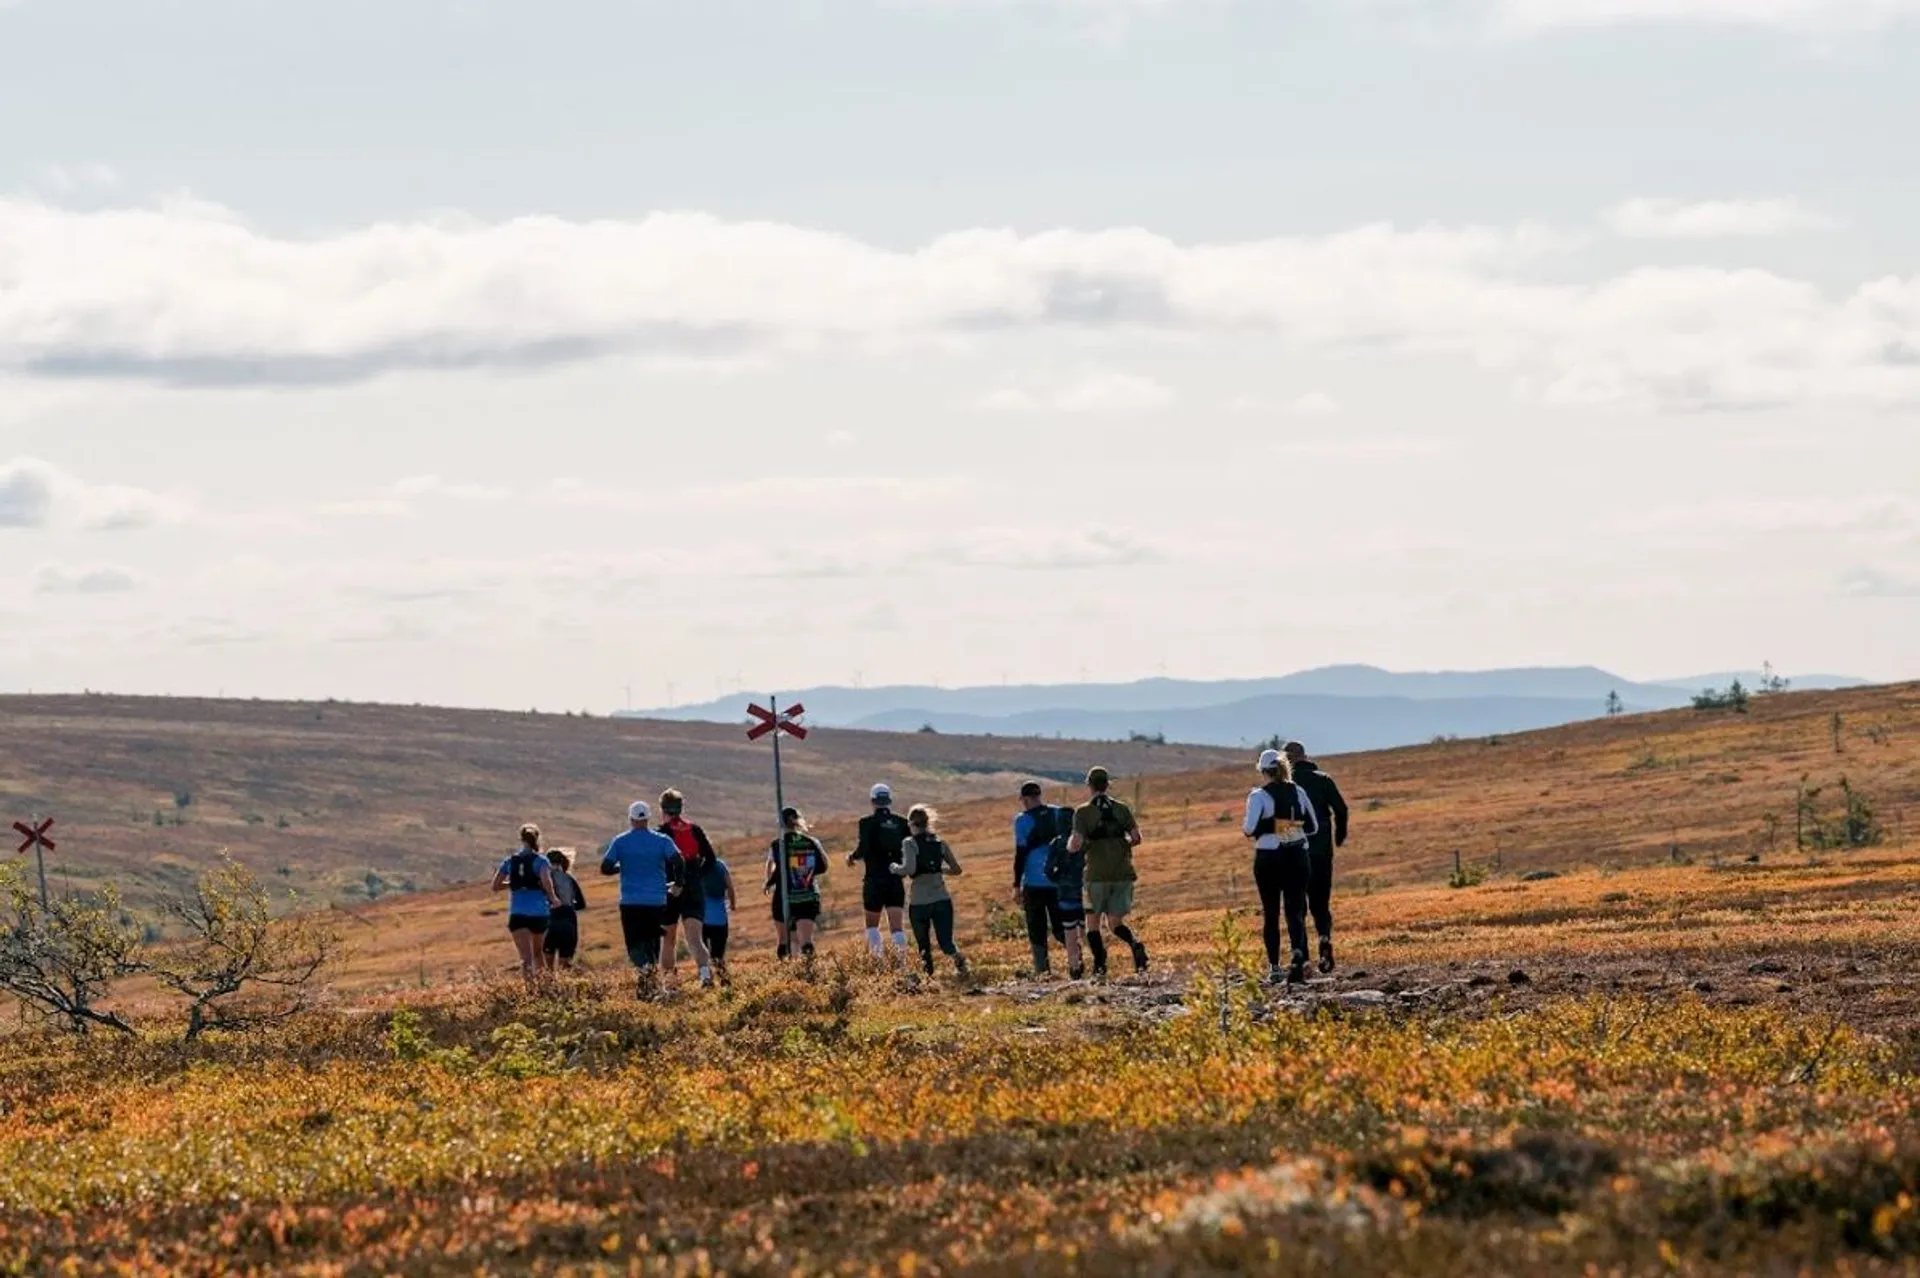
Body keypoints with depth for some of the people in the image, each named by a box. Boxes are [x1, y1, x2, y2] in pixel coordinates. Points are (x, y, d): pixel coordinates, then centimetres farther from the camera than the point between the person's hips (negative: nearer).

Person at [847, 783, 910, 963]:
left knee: (872, 924, 13)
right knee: (896, 924, 1)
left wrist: (852, 857, 6)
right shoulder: (901, 823, 3)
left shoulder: (868, 823, -7)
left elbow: (863, 849, -14)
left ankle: (878, 958, 1)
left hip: (875, 880, -2)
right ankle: (901, 959, -16)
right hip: (896, 880, 2)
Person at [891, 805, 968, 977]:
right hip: (942, 900, 3)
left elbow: (909, 869, -19)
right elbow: (956, 869, 11)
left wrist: (895, 868, 1)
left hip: (919, 902, -3)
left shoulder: (910, 843, -5)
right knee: (946, 943, 4)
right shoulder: (940, 842, 8)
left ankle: (928, 973, 0)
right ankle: (958, 958, -27)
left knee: (923, 945, 16)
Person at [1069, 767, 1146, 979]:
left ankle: (1099, 965, -2)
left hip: (1097, 875, -3)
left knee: (1093, 922, 11)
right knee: (1115, 922, 10)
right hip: (1123, 874, 3)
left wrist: (1070, 844, 12)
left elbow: (1076, 845, -12)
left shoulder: (1083, 812, -4)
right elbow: (1136, 838, 1)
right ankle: (1135, 944, -19)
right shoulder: (1121, 809, 6)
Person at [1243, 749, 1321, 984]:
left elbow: (1250, 828, -16)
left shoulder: (1259, 796, -9)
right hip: (1297, 856, 2)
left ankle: (1274, 967, 9)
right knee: (1296, 910, 1)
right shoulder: (1299, 793, 3)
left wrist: (1246, 830, 6)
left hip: (1268, 858, -2)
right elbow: (1313, 827, 7)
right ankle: (1298, 956, -23)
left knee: (1270, 913, 9)